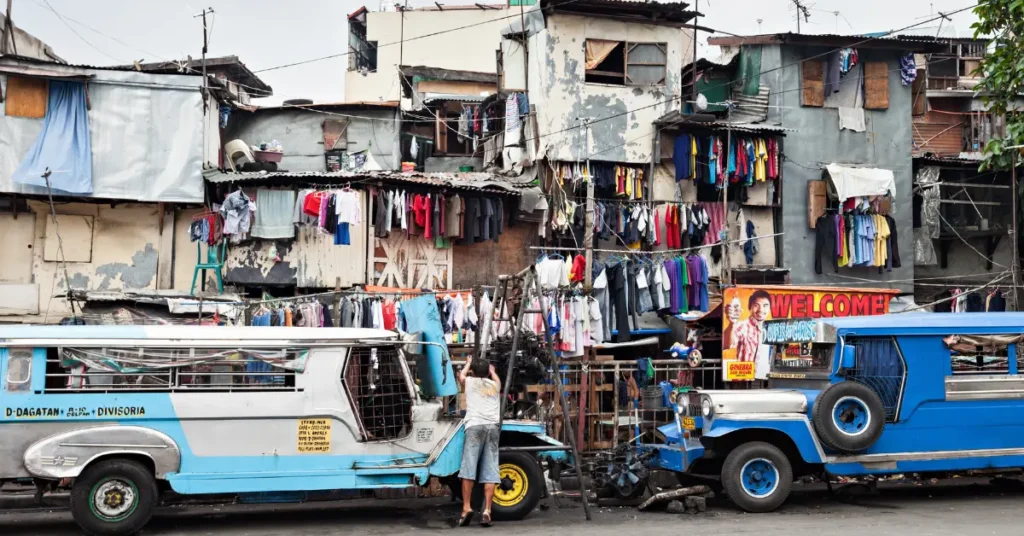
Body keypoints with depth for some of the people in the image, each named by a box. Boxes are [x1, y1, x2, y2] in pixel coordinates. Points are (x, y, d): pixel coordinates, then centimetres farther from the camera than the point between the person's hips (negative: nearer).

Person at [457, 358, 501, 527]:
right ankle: (487, 511, -10)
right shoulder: (494, 385, 25)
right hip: (493, 427, 2)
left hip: (475, 426, -2)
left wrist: (469, 363, 60)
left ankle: (466, 508, -14)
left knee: (468, 468, -6)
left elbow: (461, 375, 44)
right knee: (490, 471, -2)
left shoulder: (470, 381, 19)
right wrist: (490, 369, 69)